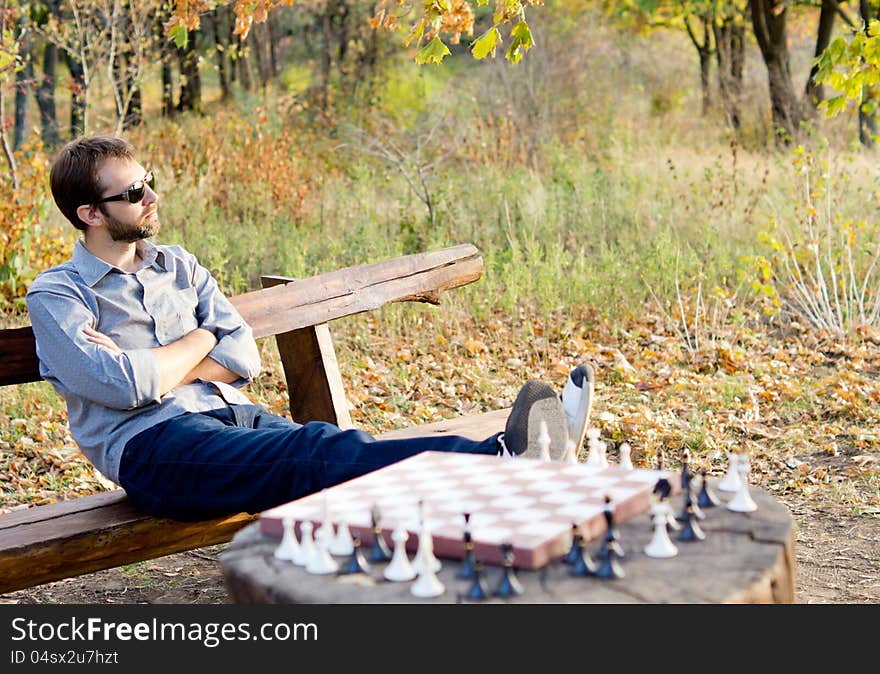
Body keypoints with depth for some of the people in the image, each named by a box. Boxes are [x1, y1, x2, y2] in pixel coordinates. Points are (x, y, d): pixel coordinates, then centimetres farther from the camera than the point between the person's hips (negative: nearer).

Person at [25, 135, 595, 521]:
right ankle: (499, 458, -51)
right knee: (317, 453, -33)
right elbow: (124, 386, -12)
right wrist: (201, 339, 4)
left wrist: (148, 369, -5)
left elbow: (244, 358, 9)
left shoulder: (180, 267, 22)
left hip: (233, 416, 6)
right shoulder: (56, 295, 4)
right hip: (152, 445, -6)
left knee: (341, 457, -25)